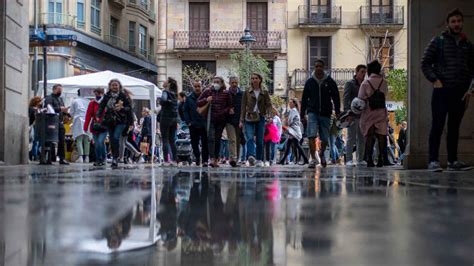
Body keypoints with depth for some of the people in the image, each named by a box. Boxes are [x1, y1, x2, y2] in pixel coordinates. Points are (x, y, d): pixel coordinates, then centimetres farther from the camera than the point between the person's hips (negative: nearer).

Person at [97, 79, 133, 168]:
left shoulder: (123, 96, -1)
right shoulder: (107, 96, 6)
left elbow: (129, 107, 0)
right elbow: (101, 106, 8)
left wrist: (122, 108, -18)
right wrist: (98, 115, -6)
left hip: (120, 121, -4)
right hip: (109, 121, 4)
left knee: (116, 138, -19)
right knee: (112, 140, 6)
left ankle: (115, 158, -16)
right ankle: (114, 159, 17)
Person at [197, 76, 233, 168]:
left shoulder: (226, 93, 3)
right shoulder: (208, 91, 4)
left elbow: (230, 106, 11)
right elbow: (198, 103, 8)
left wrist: (227, 110, -10)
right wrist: (206, 100, -11)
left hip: (221, 120, 1)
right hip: (211, 119, -1)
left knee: (217, 139, 6)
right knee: (211, 138, -15)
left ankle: (216, 159, 16)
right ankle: (212, 159, -23)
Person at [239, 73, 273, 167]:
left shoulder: (264, 92, 9)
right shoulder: (247, 92, 8)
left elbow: (269, 104, 5)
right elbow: (243, 106, 9)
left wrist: (269, 115, -12)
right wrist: (242, 120, 4)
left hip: (260, 118, 1)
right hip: (249, 118, 0)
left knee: (260, 140, 2)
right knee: (250, 138, -19)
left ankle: (259, 160, 10)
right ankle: (251, 156, -34)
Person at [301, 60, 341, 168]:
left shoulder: (330, 82, 4)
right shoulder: (309, 82, 6)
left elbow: (336, 97, 6)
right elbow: (304, 98, 11)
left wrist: (337, 112, -3)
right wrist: (303, 113, 8)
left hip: (325, 113, 1)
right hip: (312, 112, -1)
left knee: (325, 139, 5)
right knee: (311, 135, -18)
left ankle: (322, 153, 35)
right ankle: (313, 158, -16)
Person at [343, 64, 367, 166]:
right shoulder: (350, 84, 0)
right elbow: (346, 99, -8)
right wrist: (348, 112, -19)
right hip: (353, 115, -6)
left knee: (362, 139, 7)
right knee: (351, 138, -6)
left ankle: (360, 159, 12)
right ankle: (349, 160, -5)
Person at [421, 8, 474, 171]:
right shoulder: (439, 41, 2)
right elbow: (425, 63, 0)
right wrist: (434, 80, -10)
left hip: (460, 92, 4)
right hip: (442, 90, -4)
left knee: (454, 127, 8)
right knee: (437, 126, -7)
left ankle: (452, 161, 12)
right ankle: (433, 161, -8)